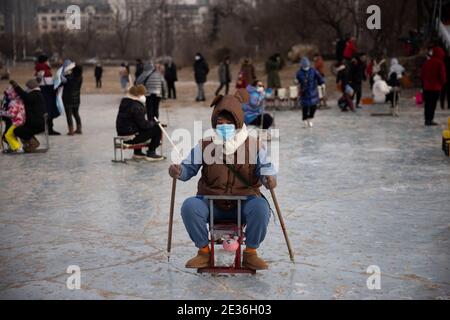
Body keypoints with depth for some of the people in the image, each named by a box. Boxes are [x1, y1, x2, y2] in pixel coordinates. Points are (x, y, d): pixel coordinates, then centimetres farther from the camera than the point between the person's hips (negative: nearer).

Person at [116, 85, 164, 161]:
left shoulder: (124, 103, 11)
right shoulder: (136, 107, -19)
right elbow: (143, 125, -18)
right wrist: (153, 123, 0)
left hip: (122, 133, 10)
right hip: (131, 138, -10)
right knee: (156, 129, -5)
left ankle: (137, 153, 36)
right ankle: (150, 154, 3)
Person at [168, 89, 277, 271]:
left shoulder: (254, 147, 4)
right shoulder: (204, 146, 7)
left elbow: (265, 168, 2)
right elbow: (189, 167, 7)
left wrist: (269, 178, -23)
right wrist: (178, 171, -17)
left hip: (244, 202, -1)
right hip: (211, 203, 1)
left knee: (261, 208, -34)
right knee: (189, 206, -29)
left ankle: (250, 253, -11)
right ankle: (204, 251, -7)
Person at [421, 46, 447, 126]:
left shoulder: (427, 62, 8)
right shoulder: (440, 63, -11)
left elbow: (422, 74, 12)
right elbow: (443, 75, -12)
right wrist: (442, 83, 6)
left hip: (426, 87, 6)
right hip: (436, 87, -6)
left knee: (427, 104, 12)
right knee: (433, 104, -3)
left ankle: (427, 119, 17)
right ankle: (430, 120, -5)